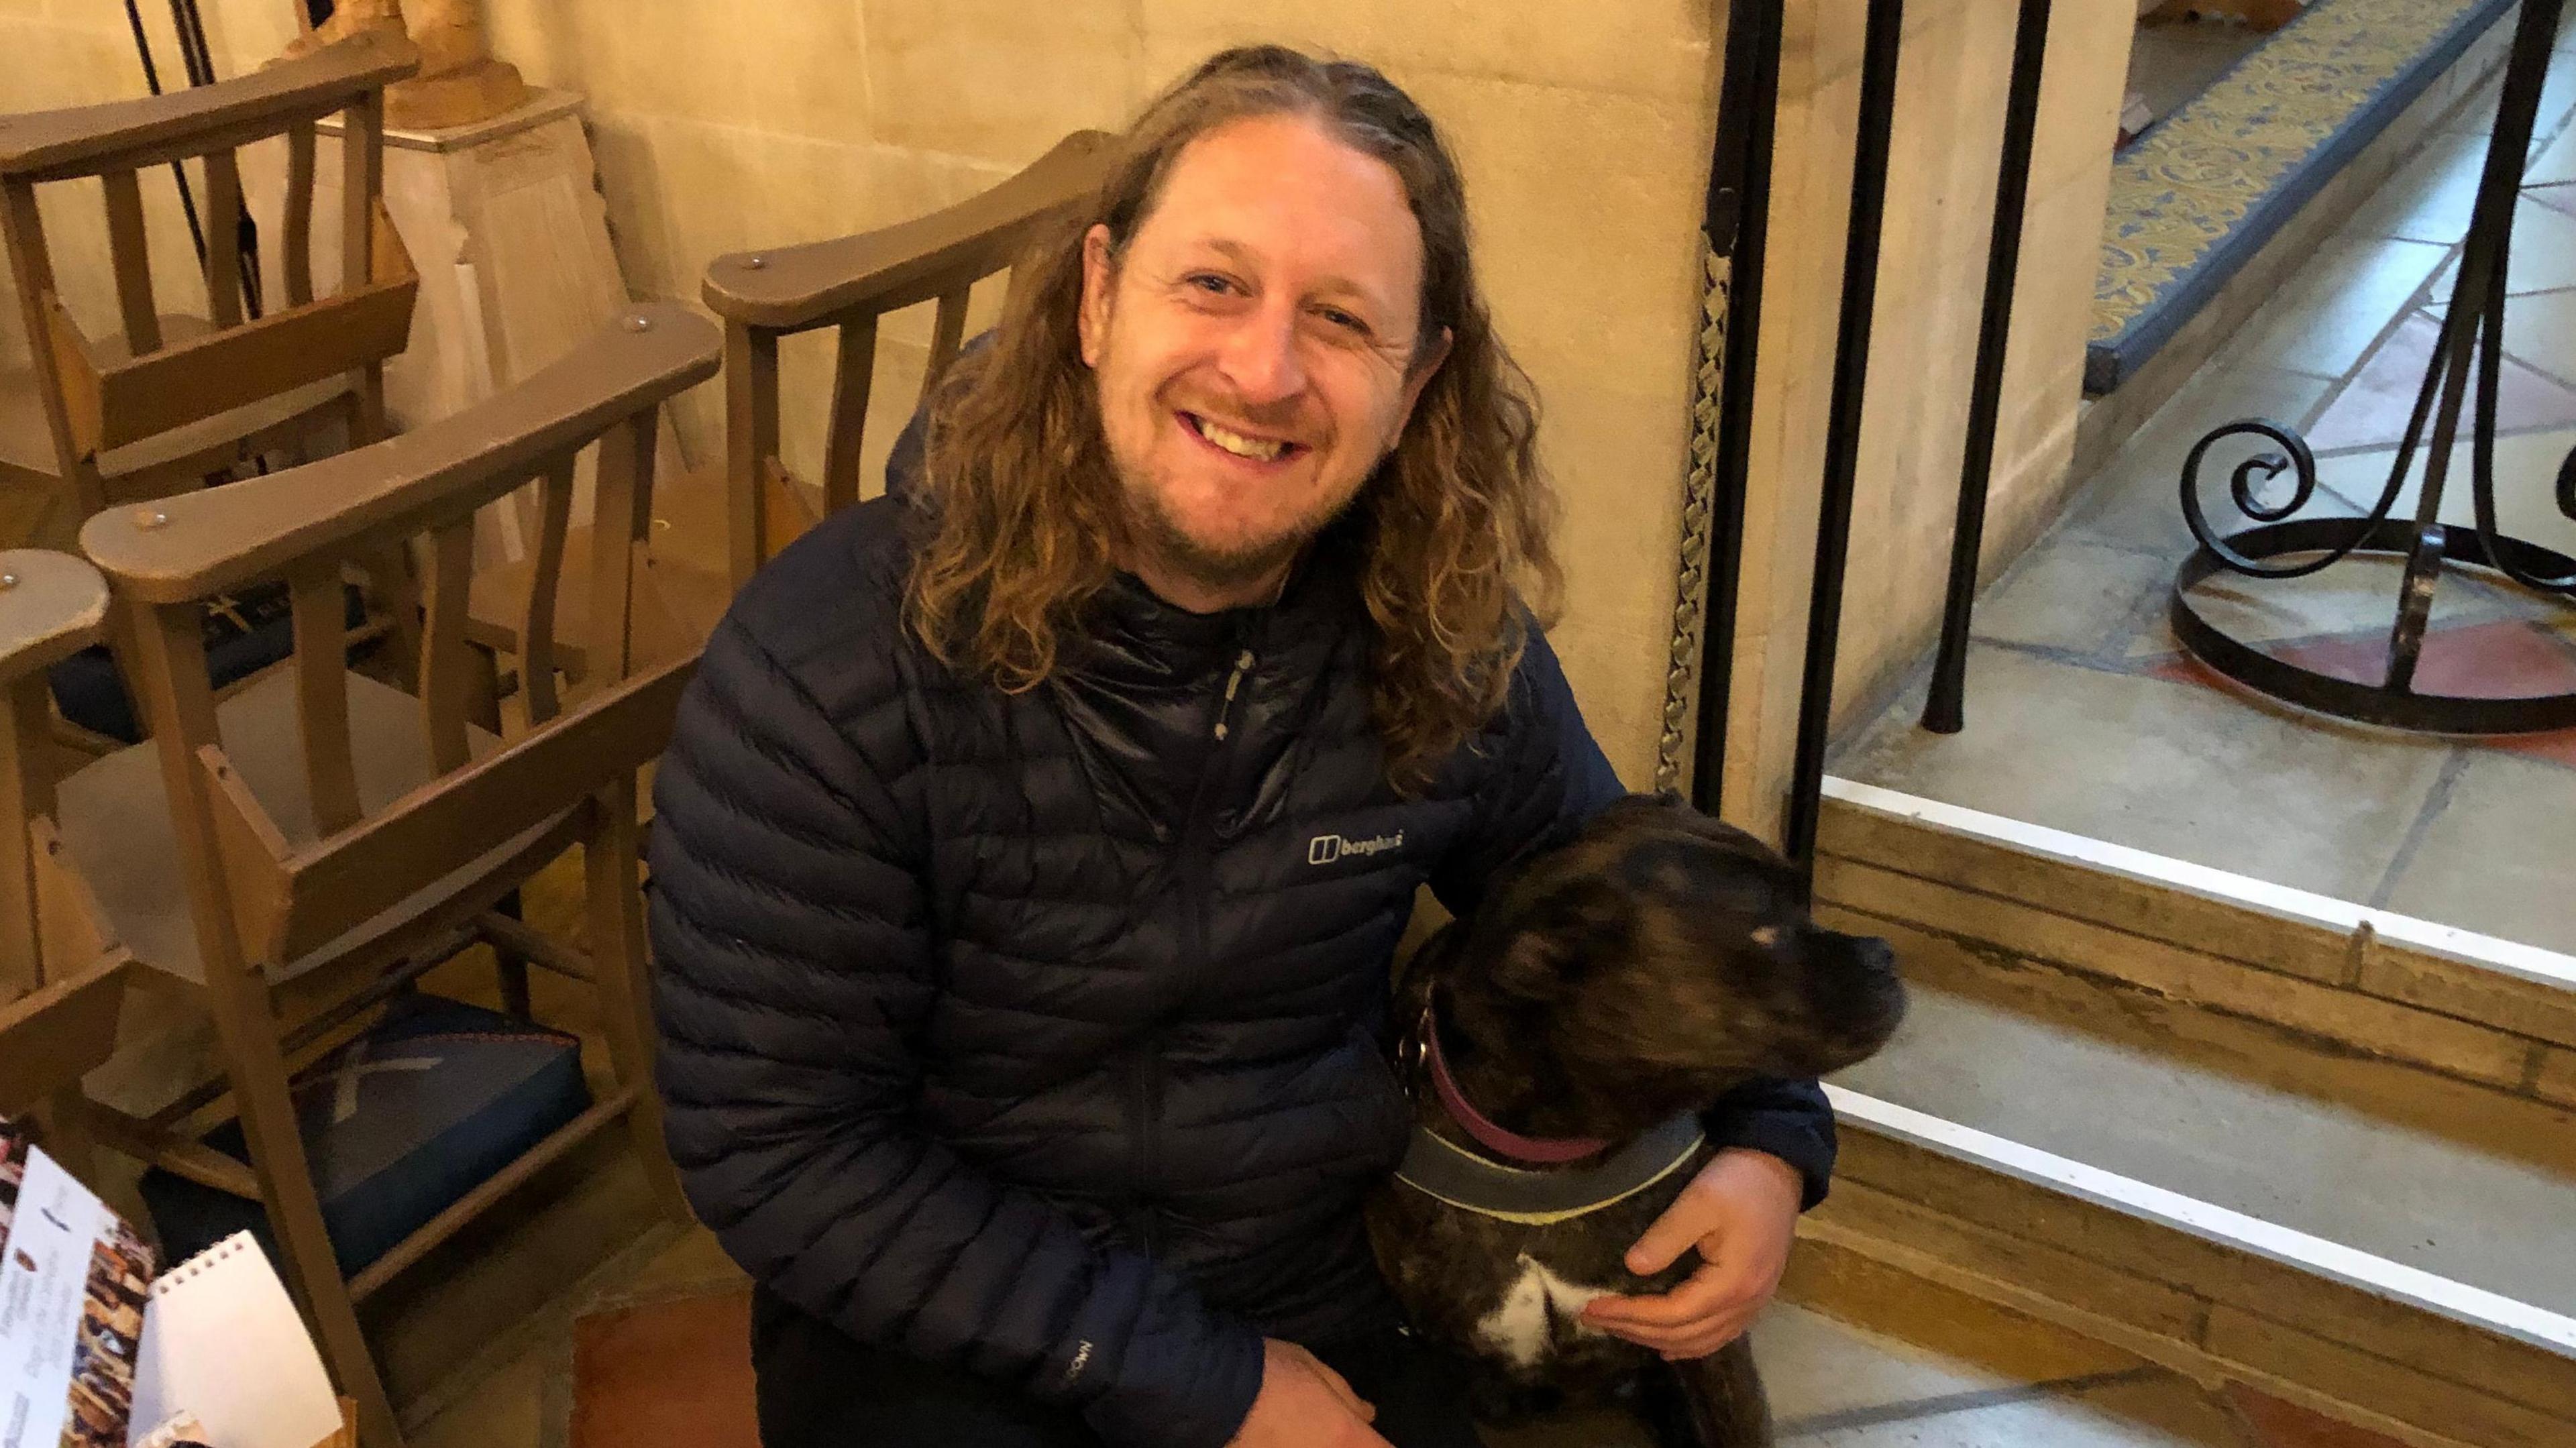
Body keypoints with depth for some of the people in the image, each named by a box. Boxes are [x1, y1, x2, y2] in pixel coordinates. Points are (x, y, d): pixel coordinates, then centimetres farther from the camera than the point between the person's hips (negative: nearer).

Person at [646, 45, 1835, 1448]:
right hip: (946, 1333, -3)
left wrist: (1764, 1140, -9)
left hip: (1342, 1294, 3)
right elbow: (775, 1146, -18)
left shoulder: (1451, 647, -9)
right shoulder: (827, 663, -21)